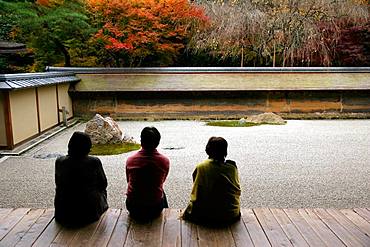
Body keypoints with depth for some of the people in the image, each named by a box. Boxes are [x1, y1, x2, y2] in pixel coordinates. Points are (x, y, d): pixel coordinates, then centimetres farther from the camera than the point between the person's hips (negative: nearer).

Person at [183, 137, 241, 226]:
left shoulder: (201, 167, -9)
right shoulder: (232, 167, -2)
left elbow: (196, 194, -8)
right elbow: (238, 191, 6)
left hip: (208, 217, -3)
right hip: (232, 216, 4)